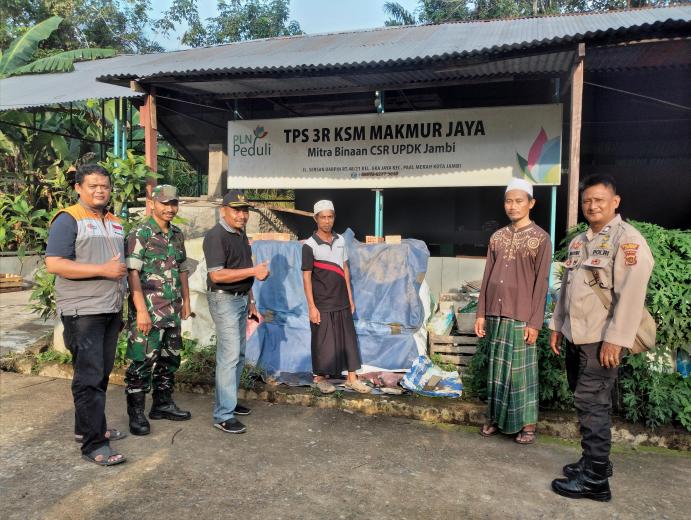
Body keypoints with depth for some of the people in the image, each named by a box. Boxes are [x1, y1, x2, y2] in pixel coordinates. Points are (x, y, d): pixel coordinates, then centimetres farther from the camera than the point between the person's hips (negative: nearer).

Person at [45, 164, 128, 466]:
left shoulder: (115, 223, 15)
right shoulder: (68, 219, -8)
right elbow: (54, 264, -18)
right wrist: (103, 270, -20)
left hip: (111, 311, 8)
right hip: (83, 312, -7)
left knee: (102, 373, 14)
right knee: (89, 377, -4)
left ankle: (87, 427, 28)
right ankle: (94, 445, 2)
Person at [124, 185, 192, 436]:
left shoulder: (177, 235, 12)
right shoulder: (139, 234, -10)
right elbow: (132, 273, -16)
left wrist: (186, 302, 17)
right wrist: (141, 310, -21)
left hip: (173, 312, 8)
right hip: (148, 311, -7)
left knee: (169, 359, 16)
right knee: (142, 362, -1)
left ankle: (163, 404, 30)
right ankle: (136, 414, 13)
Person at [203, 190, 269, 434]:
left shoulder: (241, 235, 14)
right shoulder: (216, 236, -15)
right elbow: (216, 275, -23)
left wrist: (250, 302, 20)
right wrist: (254, 271, -23)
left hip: (241, 299, 9)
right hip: (224, 299, -9)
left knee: (239, 354, 14)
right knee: (229, 355, -9)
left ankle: (229, 401, 27)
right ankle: (223, 415, -3)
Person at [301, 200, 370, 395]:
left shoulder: (340, 240, 6)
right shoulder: (310, 245, -10)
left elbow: (345, 270, 11)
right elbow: (306, 277, -11)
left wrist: (350, 298, 11)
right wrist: (311, 306, -15)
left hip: (342, 301, 5)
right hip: (322, 304, -5)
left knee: (348, 340, 9)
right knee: (322, 342, 5)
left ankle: (352, 378, 20)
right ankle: (320, 378, 22)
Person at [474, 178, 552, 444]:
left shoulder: (540, 238, -3)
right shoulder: (497, 237, 10)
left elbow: (541, 282, -7)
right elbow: (487, 277, 10)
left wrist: (535, 322, -11)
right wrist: (481, 313, 5)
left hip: (521, 317, -4)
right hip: (495, 315, 4)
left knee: (521, 369, 3)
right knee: (497, 367, 11)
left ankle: (527, 423, 16)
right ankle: (496, 418, 22)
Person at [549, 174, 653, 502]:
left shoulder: (628, 239, -11)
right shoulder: (578, 241, 14)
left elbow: (631, 294, -18)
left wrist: (615, 339, -20)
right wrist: (557, 326, 17)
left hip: (601, 340, -7)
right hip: (575, 337, 8)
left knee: (591, 405, -3)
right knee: (586, 403, 14)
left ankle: (595, 480, 7)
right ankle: (595, 461, 29)